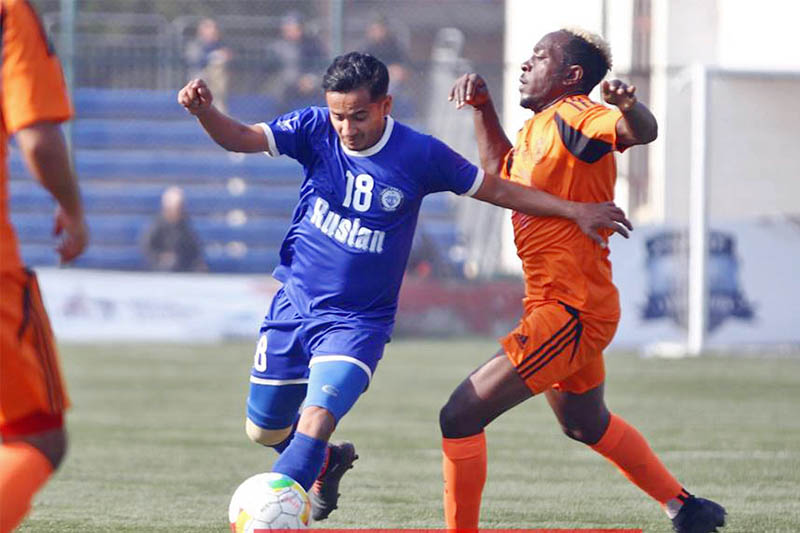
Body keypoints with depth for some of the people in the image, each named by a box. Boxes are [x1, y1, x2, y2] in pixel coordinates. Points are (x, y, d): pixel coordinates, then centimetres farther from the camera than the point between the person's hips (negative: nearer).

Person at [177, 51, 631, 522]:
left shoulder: (420, 155, -12)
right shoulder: (316, 130, -8)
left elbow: (496, 189, -1)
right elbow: (240, 138, -16)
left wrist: (575, 210, -4)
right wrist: (204, 111, -37)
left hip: (359, 321, -3)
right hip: (294, 306, 3)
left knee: (316, 421, -25)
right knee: (264, 429, 14)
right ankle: (328, 464, 45)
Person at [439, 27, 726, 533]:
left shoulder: (571, 117, -15)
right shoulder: (538, 128, 14)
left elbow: (640, 131, -36)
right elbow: (500, 174, 35)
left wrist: (627, 104, -58)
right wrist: (482, 107, 21)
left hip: (570, 314, -11)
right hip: (575, 307, 11)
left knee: (460, 415, -14)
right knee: (586, 424, 31)